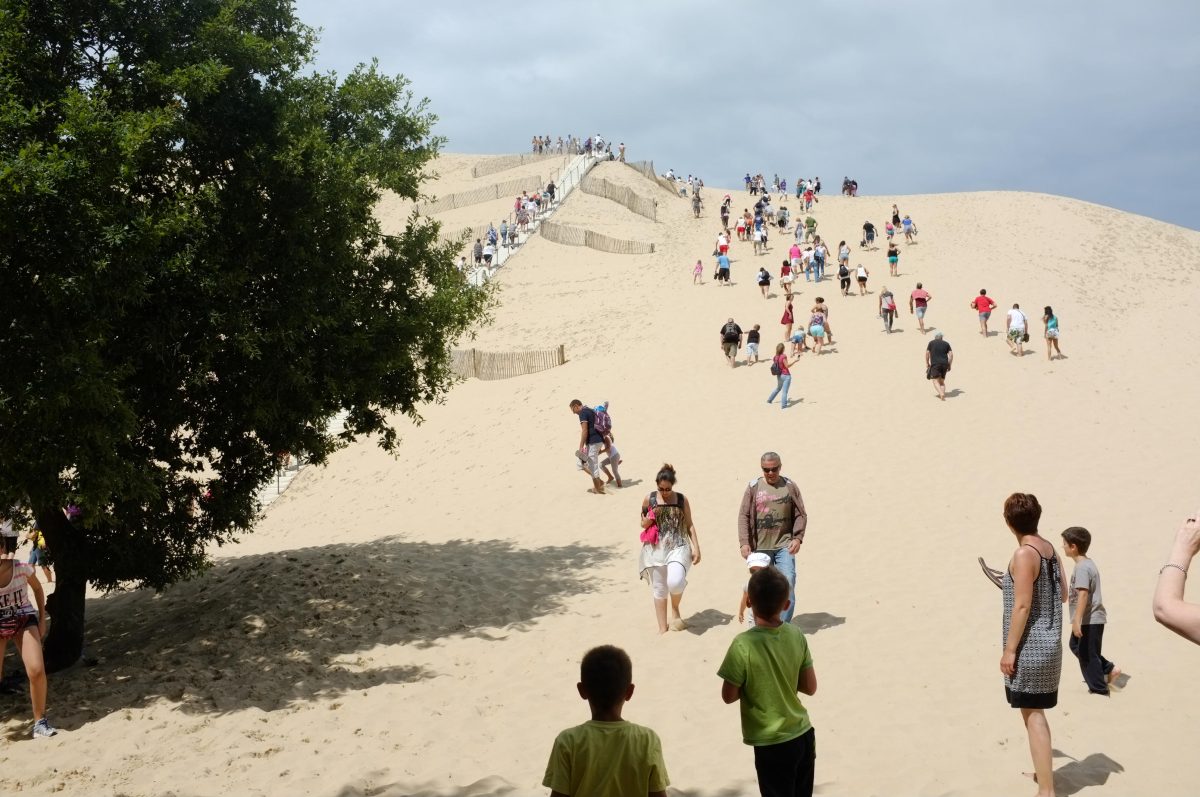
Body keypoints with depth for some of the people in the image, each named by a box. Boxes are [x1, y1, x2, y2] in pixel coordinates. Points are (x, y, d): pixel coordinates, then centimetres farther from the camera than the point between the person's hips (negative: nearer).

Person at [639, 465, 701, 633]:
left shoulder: (682, 500, 1)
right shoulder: (649, 499, 2)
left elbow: (689, 525, 7)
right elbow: (643, 524, 12)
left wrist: (696, 548, 1)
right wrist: (648, 520, -11)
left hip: (678, 547, -1)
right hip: (656, 548, 1)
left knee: (675, 581, -23)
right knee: (659, 588, 5)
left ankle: (675, 608, 9)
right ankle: (663, 627, 18)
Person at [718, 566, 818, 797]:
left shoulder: (743, 644, -20)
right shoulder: (796, 636, -6)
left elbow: (729, 696, -11)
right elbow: (810, 687, 1)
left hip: (772, 744, -5)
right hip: (804, 735, 5)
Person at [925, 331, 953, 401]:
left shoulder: (931, 343, 9)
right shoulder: (946, 344, 15)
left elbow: (927, 353, 4)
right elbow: (951, 354, 7)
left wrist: (927, 364, 13)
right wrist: (949, 365, 12)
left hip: (935, 364, -4)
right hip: (944, 363, 4)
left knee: (936, 380, -7)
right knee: (942, 381, 16)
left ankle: (941, 394, -27)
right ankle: (943, 394, 2)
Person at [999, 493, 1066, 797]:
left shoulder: (1024, 554, -18)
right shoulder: (1049, 549, 7)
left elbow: (1022, 606, -20)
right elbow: (1063, 594, 15)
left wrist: (1009, 650, -16)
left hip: (1030, 647, -9)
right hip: (1048, 644, 9)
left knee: (1033, 715, -4)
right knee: (1035, 712, 22)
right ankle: (1044, 772, 35)